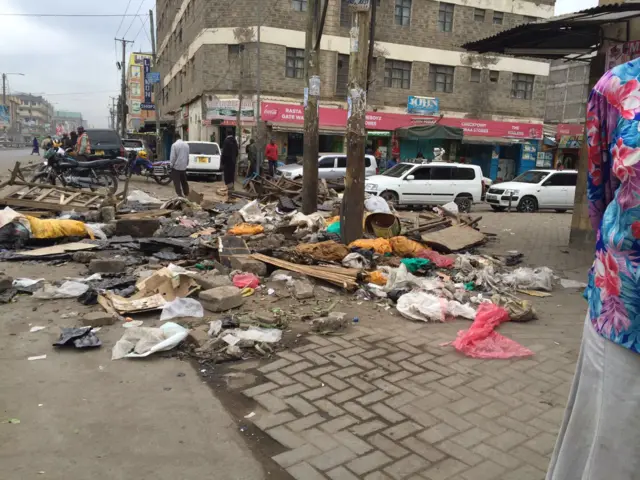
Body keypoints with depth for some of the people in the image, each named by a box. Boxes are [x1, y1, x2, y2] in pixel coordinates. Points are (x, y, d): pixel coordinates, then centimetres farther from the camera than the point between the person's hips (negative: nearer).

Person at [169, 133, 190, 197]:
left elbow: (173, 156, -13)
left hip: (176, 166, -5)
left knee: (177, 182, -1)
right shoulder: (186, 145, 4)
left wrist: (171, 165, -2)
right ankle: (186, 194, 20)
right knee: (184, 182, 15)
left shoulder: (174, 145, -13)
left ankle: (179, 195, -4)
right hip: (184, 167, 6)